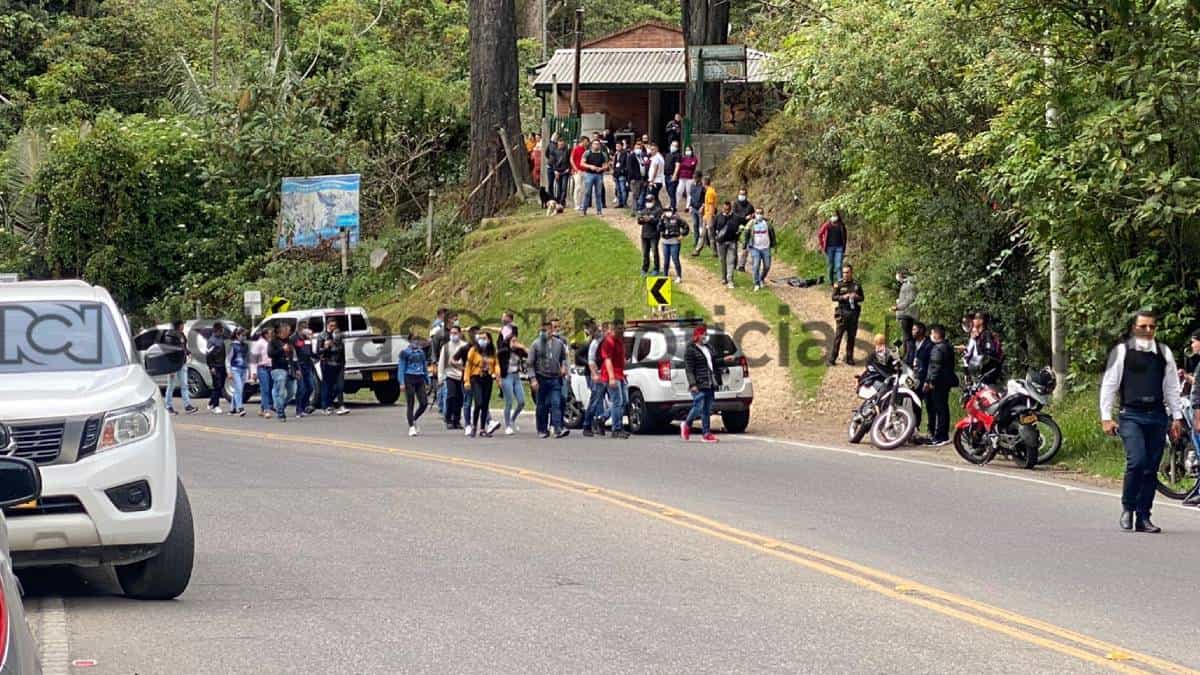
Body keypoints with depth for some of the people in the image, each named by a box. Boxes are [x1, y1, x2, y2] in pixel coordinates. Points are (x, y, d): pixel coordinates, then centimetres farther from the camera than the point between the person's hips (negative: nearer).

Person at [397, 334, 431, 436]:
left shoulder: (421, 352, 13)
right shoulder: (405, 352, -1)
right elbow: (401, 368, -3)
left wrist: (427, 381, 17)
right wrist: (402, 383, -10)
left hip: (420, 379, 5)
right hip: (409, 379, -5)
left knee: (424, 403, -3)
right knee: (410, 404, -2)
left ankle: (414, 420, 21)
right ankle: (411, 427, 3)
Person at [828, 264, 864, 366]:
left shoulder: (857, 285, 9)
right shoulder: (839, 285, 3)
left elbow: (862, 298, 13)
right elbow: (834, 297, 0)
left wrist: (856, 297, -8)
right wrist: (843, 297, -16)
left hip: (853, 313, 3)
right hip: (843, 312, -3)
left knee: (851, 337, 5)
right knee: (838, 336, -6)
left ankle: (849, 358, 12)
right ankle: (832, 358, -4)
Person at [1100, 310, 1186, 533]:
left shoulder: (1164, 352, 13)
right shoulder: (1121, 351, 2)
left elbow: (1172, 387, 17)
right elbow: (1109, 384, 2)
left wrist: (1177, 417, 12)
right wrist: (1106, 417, -3)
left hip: (1157, 416, 4)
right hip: (1131, 416, -4)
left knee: (1152, 468, 3)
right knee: (1136, 461, -19)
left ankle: (1143, 517, 9)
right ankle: (1127, 508, -1)